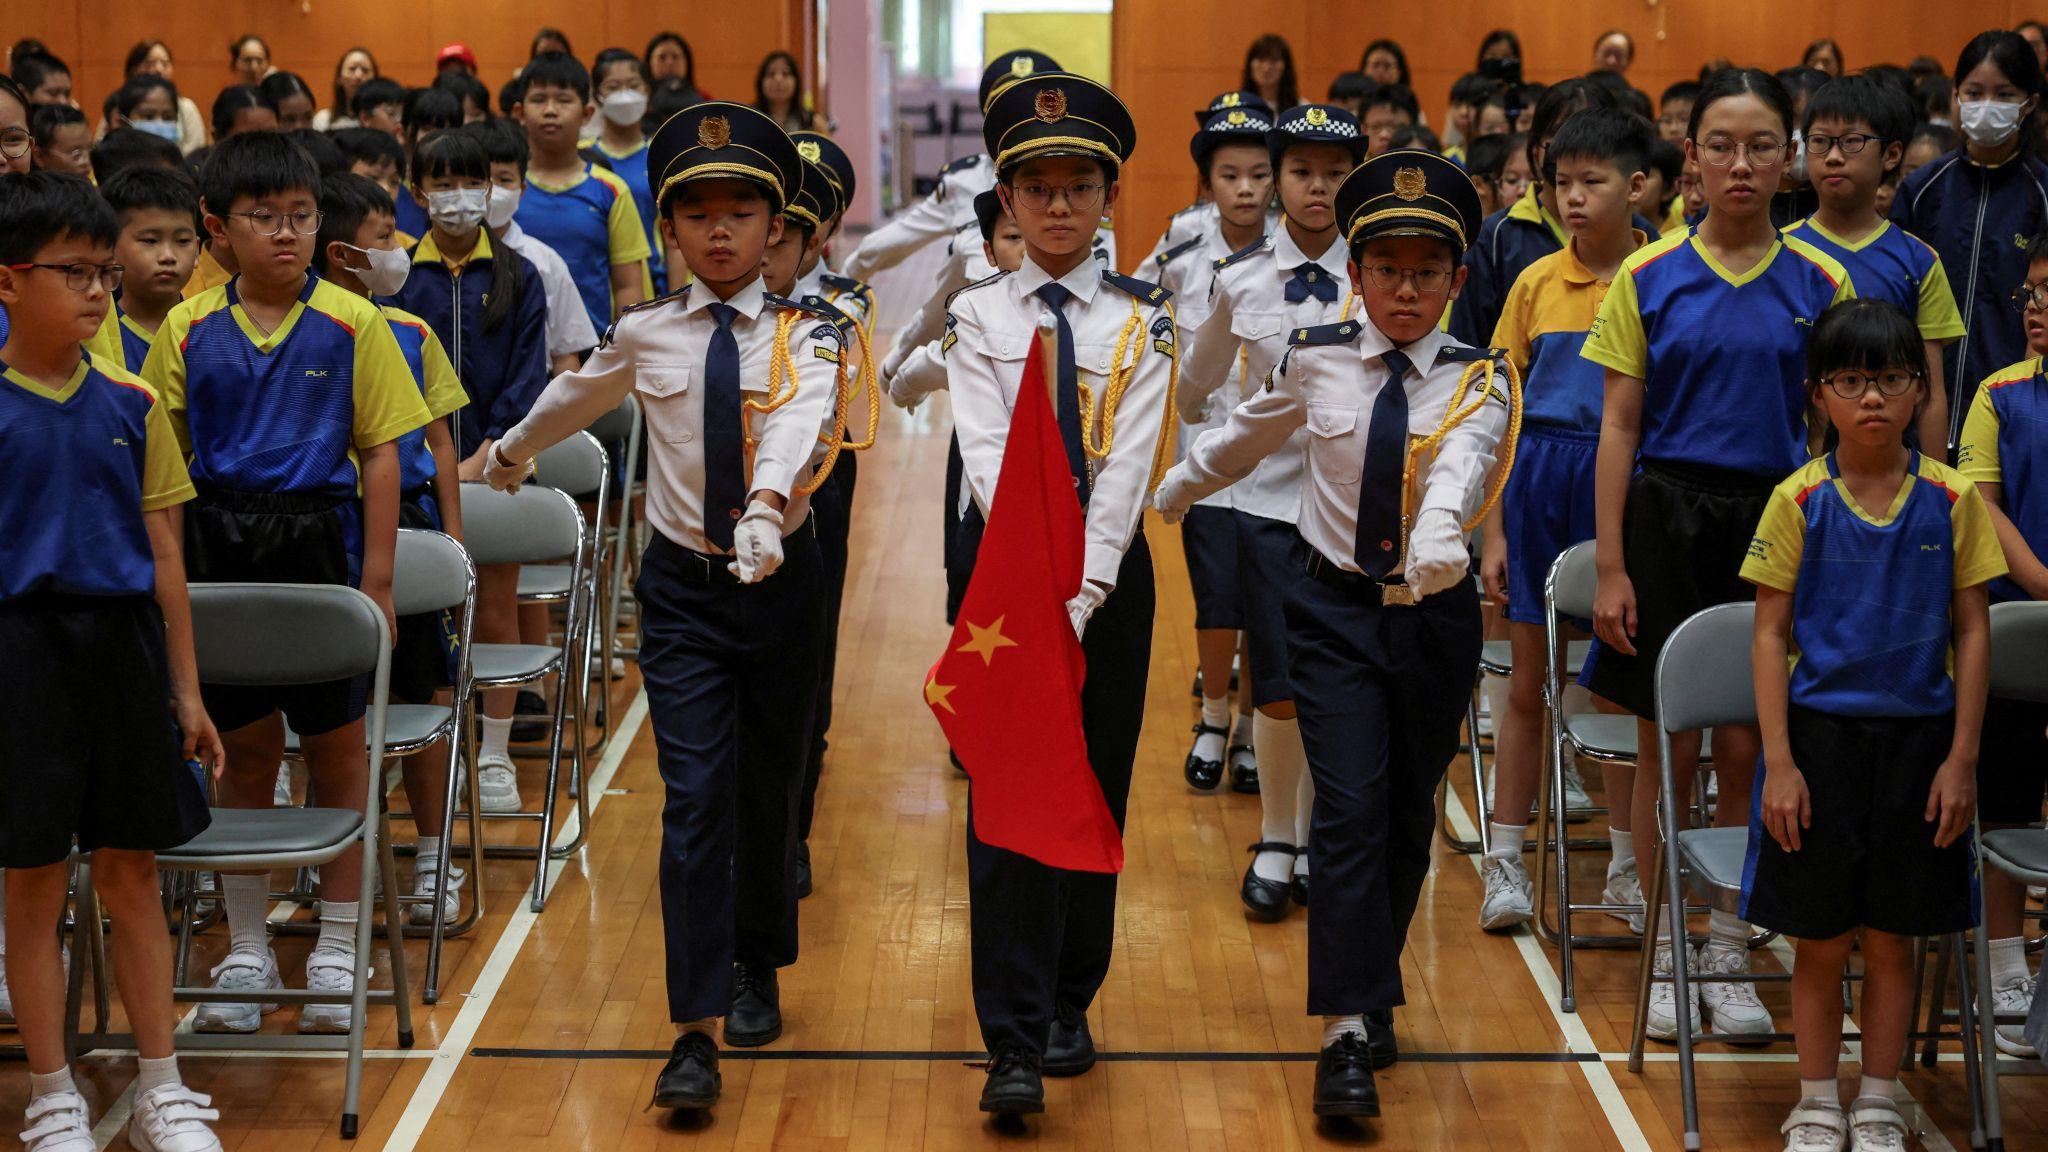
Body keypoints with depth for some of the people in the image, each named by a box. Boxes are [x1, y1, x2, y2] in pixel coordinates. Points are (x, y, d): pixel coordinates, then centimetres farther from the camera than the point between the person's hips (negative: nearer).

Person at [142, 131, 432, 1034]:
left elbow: (379, 456, -2)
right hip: (219, 551, 1)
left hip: (323, 543, -1)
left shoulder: (352, 324, -3)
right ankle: (247, 949, 20)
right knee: (243, 748, 8)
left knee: (336, 748, 7)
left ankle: (335, 951, 19)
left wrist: (377, 580, -6)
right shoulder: (187, 330, 2)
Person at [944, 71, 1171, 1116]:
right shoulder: (978, 317, 2)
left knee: (1095, 792, 8)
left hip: (1110, 569, 1)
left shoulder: (1142, 323, 1)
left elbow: (1128, 464, -10)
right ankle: (1014, 1044, -8)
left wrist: (1083, 591, -22)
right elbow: (987, 454, -9)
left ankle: (1070, 1005, 24)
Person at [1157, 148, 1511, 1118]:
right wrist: (1162, 495, 25)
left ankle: (1370, 993, 32)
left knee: (1407, 818, 11)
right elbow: (1243, 439, 16)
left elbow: (1459, 466, -29)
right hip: (1336, 609, -1)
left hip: (1435, 615, 1)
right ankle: (1348, 1032, -15)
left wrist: (1439, 535, -48)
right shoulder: (1315, 360, -2)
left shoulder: (1478, 382, -7)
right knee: (1350, 809, -13)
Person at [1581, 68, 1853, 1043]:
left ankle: (1728, 955, 18)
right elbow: (1619, 427, 1)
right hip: (1667, 514, -1)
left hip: (1775, 523, 1)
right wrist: (1611, 568, -4)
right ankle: (1664, 956, 16)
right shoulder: (1648, 279, 0)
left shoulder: (1820, 285, 2)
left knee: (1746, 749, 5)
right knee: (1668, 746, 4)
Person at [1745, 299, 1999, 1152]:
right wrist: (1779, 763, -8)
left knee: (1893, 941, 8)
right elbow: (1770, 634, -3)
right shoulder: (1799, 499, -4)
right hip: (1820, 732, -1)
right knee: (1820, 942, 6)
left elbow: (1973, 633, 2)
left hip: (1918, 737, 1)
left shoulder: (1953, 499, -2)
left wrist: (1961, 759, -3)